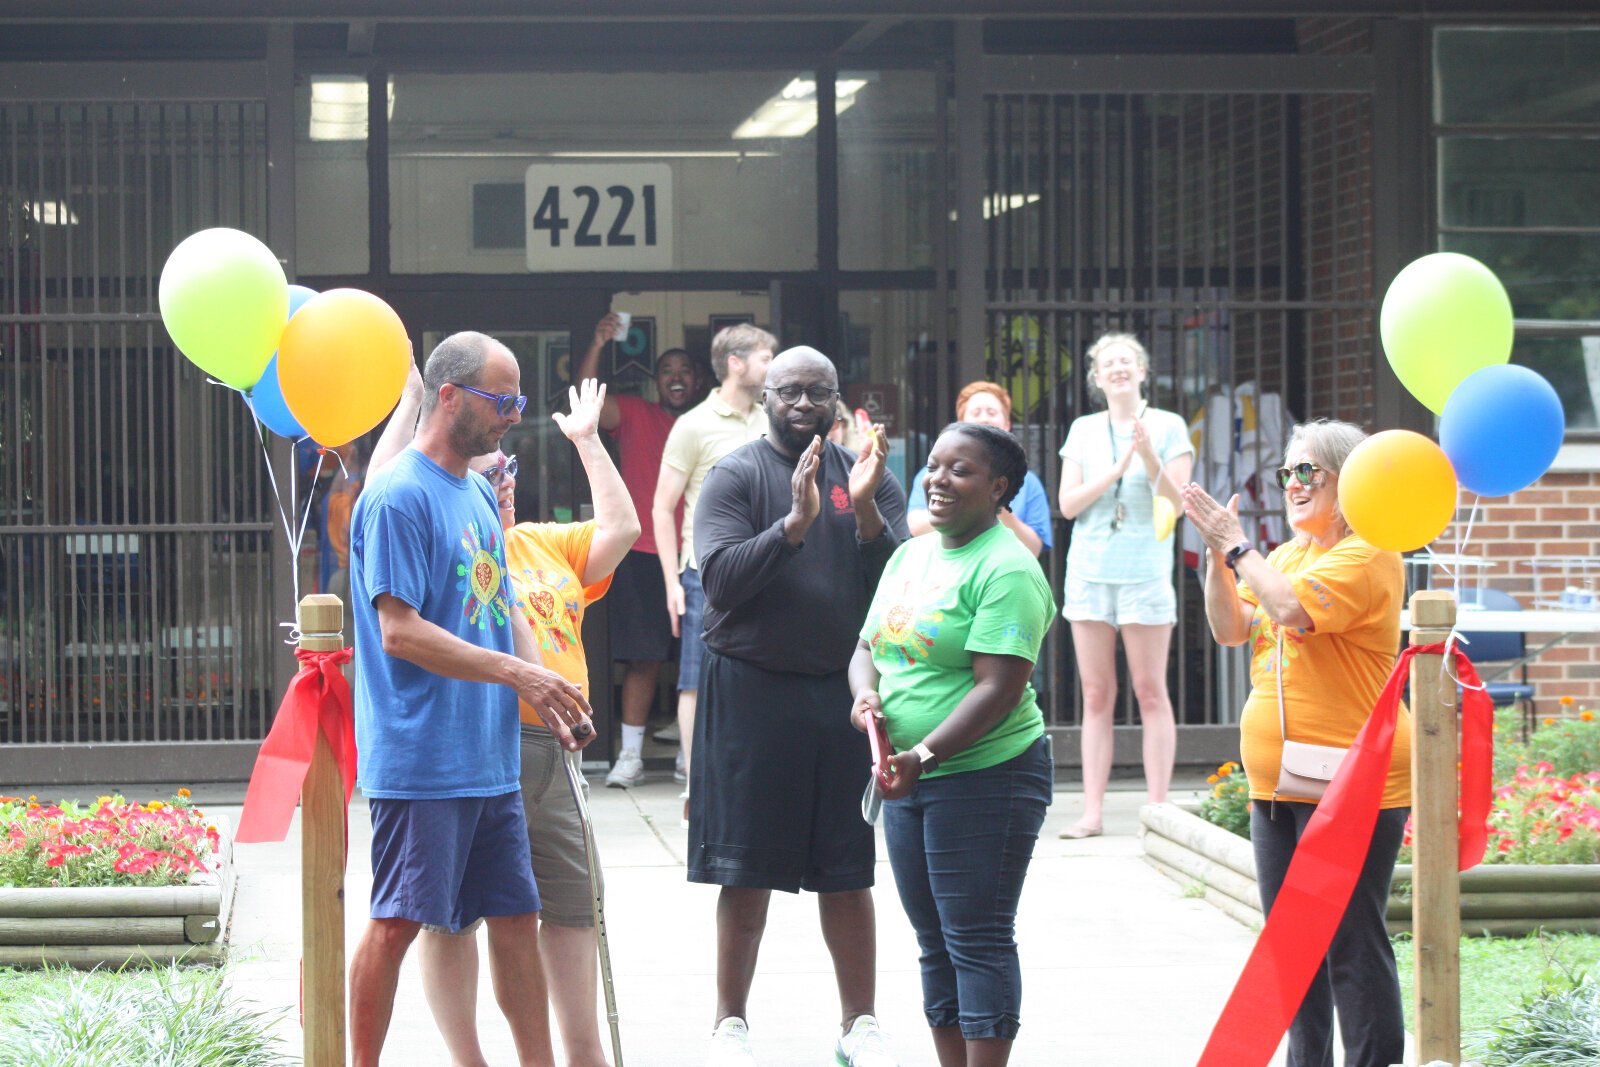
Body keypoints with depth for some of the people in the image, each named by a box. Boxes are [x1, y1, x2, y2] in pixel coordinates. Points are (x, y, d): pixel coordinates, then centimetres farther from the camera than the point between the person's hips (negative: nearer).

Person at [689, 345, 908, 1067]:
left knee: (848, 870, 7)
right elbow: (721, 576, -14)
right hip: (751, 689, -3)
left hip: (842, 690, 3)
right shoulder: (736, 477, -1)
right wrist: (797, 521, -24)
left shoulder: (869, 478, 8)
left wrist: (864, 509, -18)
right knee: (746, 869, 3)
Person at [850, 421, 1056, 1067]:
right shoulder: (909, 557, 14)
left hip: (986, 777, -8)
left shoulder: (1005, 570, -12)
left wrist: (924, 756, -24)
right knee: (936, 942, 12)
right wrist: (866, 693, -3)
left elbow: (998, 688, -20)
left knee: (976, 940, -6)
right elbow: (868, 647, 20)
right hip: (909, 776, 8)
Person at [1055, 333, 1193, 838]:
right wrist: (1117, 469, -9)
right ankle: (1092, 811, 4)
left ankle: (1157, 810, -2)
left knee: (1150, 692, -4)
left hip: (1145, 569, -3)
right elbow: (1068, 504, 3)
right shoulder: (1083, 430, 11)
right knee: (1096, 695, 3)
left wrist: (1151, 459, -19)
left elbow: (1178, 503, -3)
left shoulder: (1168, 426, 3)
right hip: (1089, 569, 3)